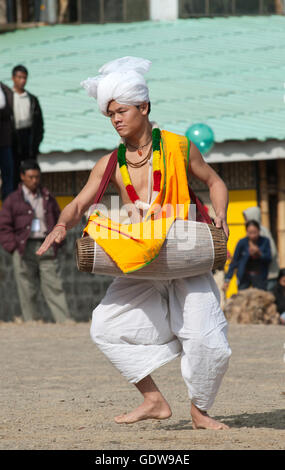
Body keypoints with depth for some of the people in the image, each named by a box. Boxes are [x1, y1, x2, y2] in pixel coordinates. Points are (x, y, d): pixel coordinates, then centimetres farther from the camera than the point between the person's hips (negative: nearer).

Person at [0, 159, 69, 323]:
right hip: (25, 248, -2)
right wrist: (14, 248, -8)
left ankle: (65, 322, -12)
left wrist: (55, 243, 7)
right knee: (28, 292, -1)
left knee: (54, 288, -6)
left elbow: (59, 222, 21)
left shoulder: (48, 198, 15)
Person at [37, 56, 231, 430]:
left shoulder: (177, 147, -3)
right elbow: (79, 205, -3)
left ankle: (199, 411, 9)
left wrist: (220, 216, -8)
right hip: (140, 265, 4)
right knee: (106, 325, -6)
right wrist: (62, 225, -25)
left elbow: (213, 182, 9)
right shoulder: (111, 164, 3)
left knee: (206, 338, -14)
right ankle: (154, 401, 4)